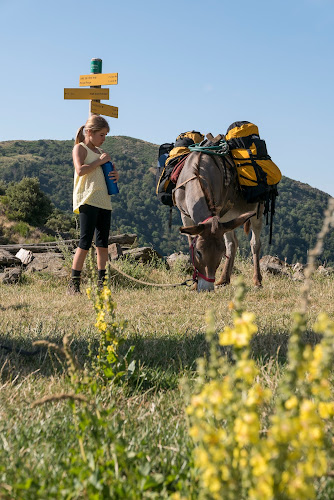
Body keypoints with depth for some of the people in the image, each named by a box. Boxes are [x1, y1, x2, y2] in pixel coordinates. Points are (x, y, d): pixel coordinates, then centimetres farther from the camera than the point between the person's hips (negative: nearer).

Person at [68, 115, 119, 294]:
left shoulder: (100, 151, 22)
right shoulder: (80, 148, 0)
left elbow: (110, 171, 32)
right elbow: (80, 170, -17)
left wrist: (115, 175, 9)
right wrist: (100, 161, -12)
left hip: (104, 201, 8)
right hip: (87, 201, -8)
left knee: (102, 243, 5)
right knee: (85, 242, -12)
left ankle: (101, 282, 9)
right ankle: (74, 282, -9)